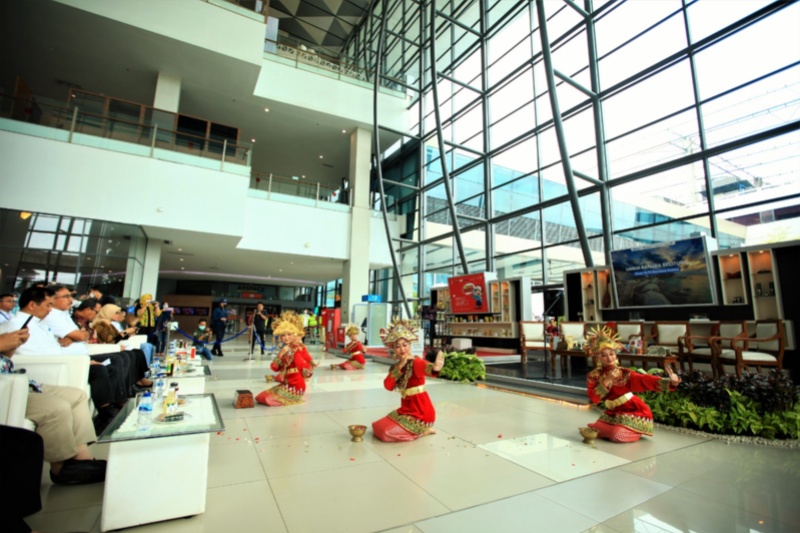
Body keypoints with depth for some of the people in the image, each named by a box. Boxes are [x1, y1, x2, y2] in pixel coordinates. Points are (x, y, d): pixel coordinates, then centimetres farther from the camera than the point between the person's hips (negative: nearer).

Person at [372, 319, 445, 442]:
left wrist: (435, 367, -71)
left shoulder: (415, 362, -21)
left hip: (421, 413, -8)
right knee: (377, 426, 15)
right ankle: (419, 429, 16)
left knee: (387, 433, -17)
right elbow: (388, 386, -13)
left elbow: (426, 367, -46)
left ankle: (423, 431, 2)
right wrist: (400, 366, -23)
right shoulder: (396, 366, 2)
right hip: (406, 410, 8)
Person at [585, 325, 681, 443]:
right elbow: (594, 398, -22)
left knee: (618, 435, -23)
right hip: (613, 413, 4)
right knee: (595, 430, -8)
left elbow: (645, 380, -32)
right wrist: (607, 380, -31)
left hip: (635, 413, -3)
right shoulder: (593, 376, -10)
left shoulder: (624, 373, -17)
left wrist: (670, 382, -50)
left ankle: (631, 430, 11)